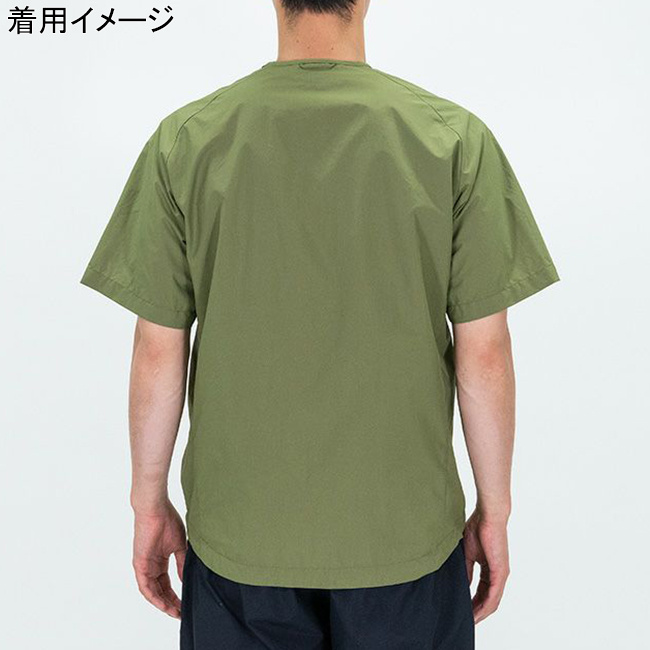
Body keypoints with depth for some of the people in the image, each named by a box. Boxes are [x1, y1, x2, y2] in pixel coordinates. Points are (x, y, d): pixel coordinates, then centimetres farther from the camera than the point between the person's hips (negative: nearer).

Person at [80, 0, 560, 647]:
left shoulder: (185, 140, -9)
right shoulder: (456, 138, -11)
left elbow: (159, 352, -6)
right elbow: (483, 355, -9)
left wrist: (151, 502, 8)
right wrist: (494, 510, 5)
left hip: (238, 536, 1)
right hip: (407, 534, 0)